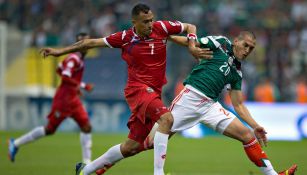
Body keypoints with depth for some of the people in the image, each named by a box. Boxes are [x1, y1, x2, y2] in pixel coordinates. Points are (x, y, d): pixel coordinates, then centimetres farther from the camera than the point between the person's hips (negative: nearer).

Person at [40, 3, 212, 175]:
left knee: (132, 146, 4)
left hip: (154, 93, 4)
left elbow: (190, 27, 13)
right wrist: (60, 51, 7)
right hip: (138, 89, -4)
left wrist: (192, 47, -7)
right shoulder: (125, 38, -4)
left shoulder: (161, 27, 0)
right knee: (167, 119, -32)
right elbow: (92, 42, 5)